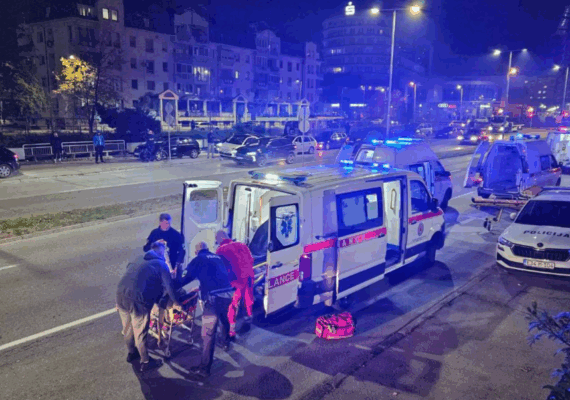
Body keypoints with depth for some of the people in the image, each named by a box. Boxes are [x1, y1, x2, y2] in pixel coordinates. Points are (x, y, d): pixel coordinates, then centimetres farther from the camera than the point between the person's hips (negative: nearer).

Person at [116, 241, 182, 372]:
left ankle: (132, 353, 46)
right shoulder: (160, 264, 5)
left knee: (128, 328, 25)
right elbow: (169, 286, -1)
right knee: (140, 332, 9)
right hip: (137, 299, -7)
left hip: (121, 294, 7)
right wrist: (177, 302, 11)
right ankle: (146, 362, 24)